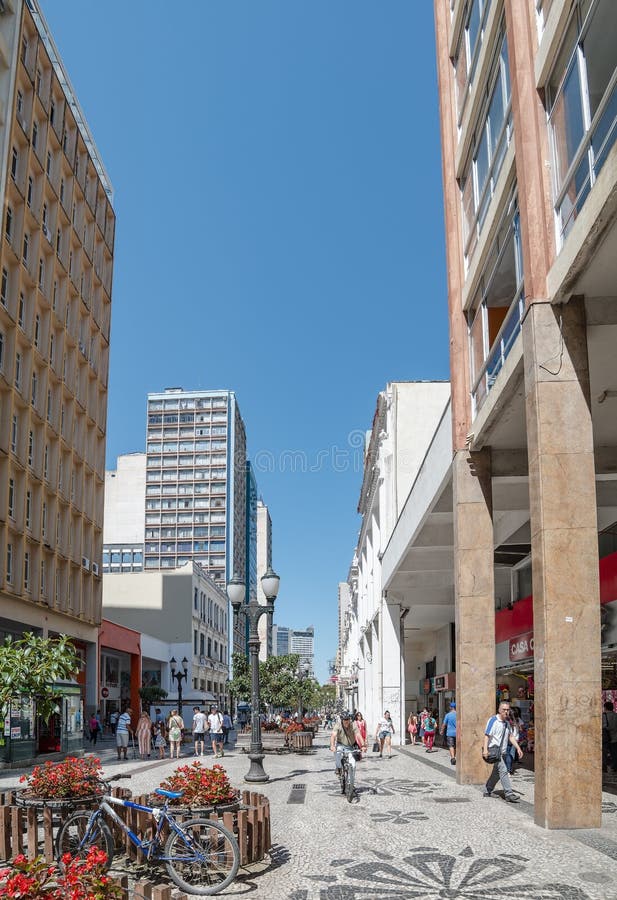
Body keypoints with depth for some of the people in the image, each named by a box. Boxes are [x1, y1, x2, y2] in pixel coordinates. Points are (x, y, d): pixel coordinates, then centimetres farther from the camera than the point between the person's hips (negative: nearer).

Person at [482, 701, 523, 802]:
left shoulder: (507, 723, 15)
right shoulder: (493, 720, -12)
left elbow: (511, 736, 20)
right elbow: (487, 735, -18)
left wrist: (518, 748, 10)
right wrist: (485, 749, -27)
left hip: (501, 751, 9)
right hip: (493, 749, -9)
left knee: (496, 773, 14)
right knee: (503, 770, -16)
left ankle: (487, 791, 26)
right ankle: (509, 794, -15)